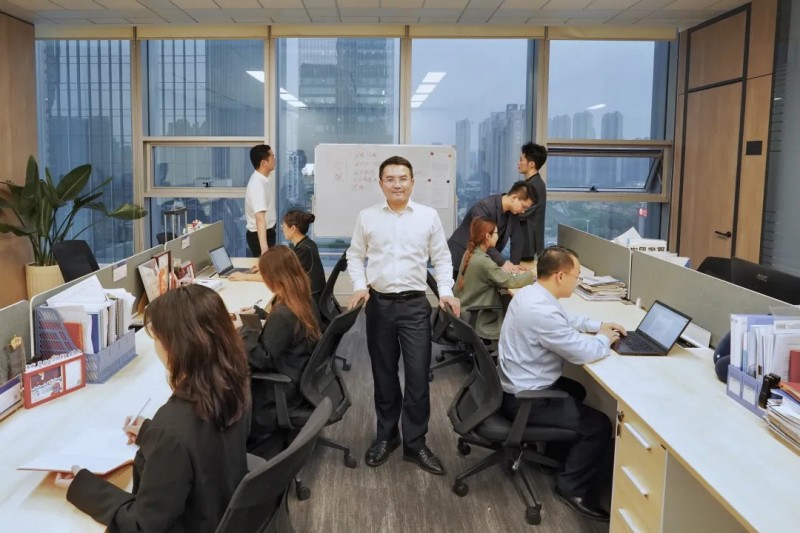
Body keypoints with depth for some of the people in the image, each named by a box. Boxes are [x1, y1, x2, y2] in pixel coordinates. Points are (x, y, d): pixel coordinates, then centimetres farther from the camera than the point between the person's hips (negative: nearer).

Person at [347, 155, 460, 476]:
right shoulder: (367, 217, 3)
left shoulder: (429, 216, 1)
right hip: (379, 303, 1)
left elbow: (442, 259, 5)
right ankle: (386, 435, 30)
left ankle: (415, 443, 14)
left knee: (418, 375, -1)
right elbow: (355, 256, 9)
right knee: (383, 374, 12)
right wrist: (359, 286, -6)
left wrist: (445, 291, -8)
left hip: (415, 304, -1)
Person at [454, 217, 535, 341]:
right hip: (474, 323, -9)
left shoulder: (470, 253, 4)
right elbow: (511, 282, -19)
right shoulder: (483, 261, -24)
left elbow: (495, 274, 14)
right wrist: (531, 273, -3)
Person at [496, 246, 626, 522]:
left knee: (577, 391, 31)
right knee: (599, 424, -6)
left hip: (516, 384, 11)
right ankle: (573, 488, 7)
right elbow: (584, 353, -27)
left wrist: (599, 325, 7)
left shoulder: (530, 292, 1)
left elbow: (566, 320, 20)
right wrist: (604, 338, -5)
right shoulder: (541, 311, -32)